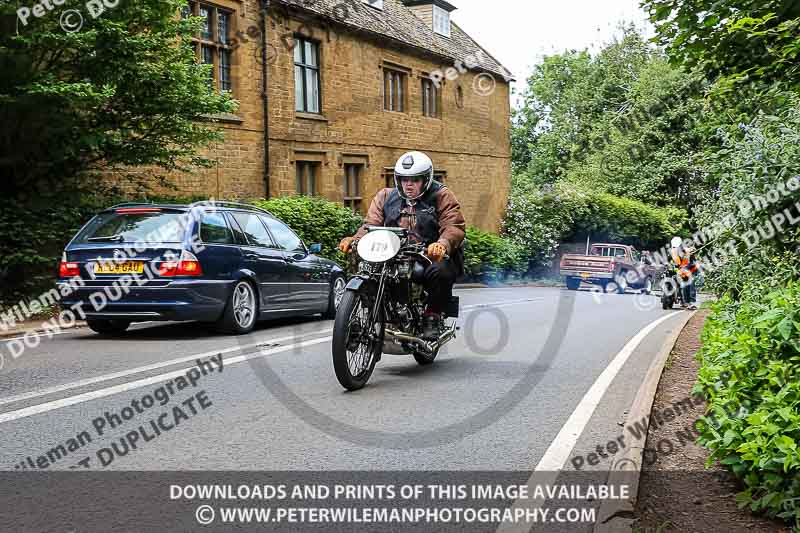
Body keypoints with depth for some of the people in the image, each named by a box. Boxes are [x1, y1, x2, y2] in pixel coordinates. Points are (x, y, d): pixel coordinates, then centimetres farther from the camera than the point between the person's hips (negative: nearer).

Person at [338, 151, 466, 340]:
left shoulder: (442, 196, 3)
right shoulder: (386, 196, 17)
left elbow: (454, 226, -10)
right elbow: (372, 224, 7)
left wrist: (442, 244, -33)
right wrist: (355, 240, -15)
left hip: (431, 256, -4)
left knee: (440, 271, -36)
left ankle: (433, 316, -13)